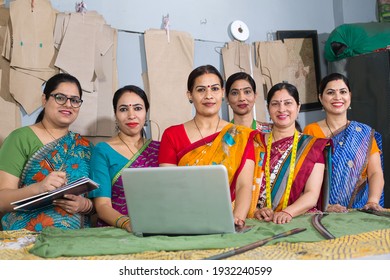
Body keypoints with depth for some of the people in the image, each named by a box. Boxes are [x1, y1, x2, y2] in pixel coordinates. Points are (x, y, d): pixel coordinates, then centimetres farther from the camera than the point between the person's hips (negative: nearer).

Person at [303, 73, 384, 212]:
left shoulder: (365, 133, 11)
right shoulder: (311, 132, 3)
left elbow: (375, 172, 2)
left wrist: (373, 201, -16)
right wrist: (324, 206, -19)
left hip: (360, 210, 2)